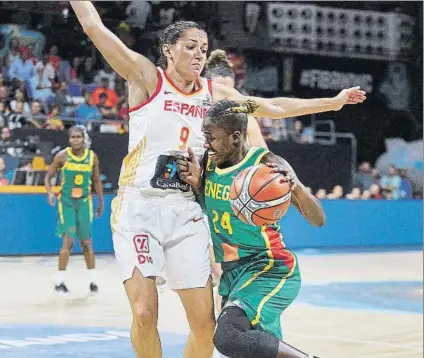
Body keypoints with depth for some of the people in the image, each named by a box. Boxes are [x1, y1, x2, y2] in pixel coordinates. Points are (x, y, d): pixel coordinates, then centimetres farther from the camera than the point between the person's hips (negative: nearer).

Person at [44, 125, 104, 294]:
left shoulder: (92, 157, -1)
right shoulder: (62, 156, -7)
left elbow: (96, 180, 11)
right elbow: (48, 176, -1)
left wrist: (101, 201, 13)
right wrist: (50, 193, -18)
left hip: (84, 201, 2)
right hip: (66, 201, -2)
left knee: (86, 242, 7)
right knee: (68, 241, -10)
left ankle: (93, 281, 17)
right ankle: (60, 281, -3)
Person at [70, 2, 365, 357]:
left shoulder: (215, 93, 12)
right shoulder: (147, 77, -2)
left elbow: (273, 107, 22)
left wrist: (333, 102, 24)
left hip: (185, 210, 4)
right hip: (138, 206, -4)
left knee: (205, 322, 0)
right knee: (145, 314, -15)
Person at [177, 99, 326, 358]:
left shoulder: (266, 164, -16)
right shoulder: (209, 162, 1)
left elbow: (318, 220, -18)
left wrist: (297, 188, -39)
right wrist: (196, 183, -10)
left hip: (270, 269, -7)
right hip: (233, 271, 8)